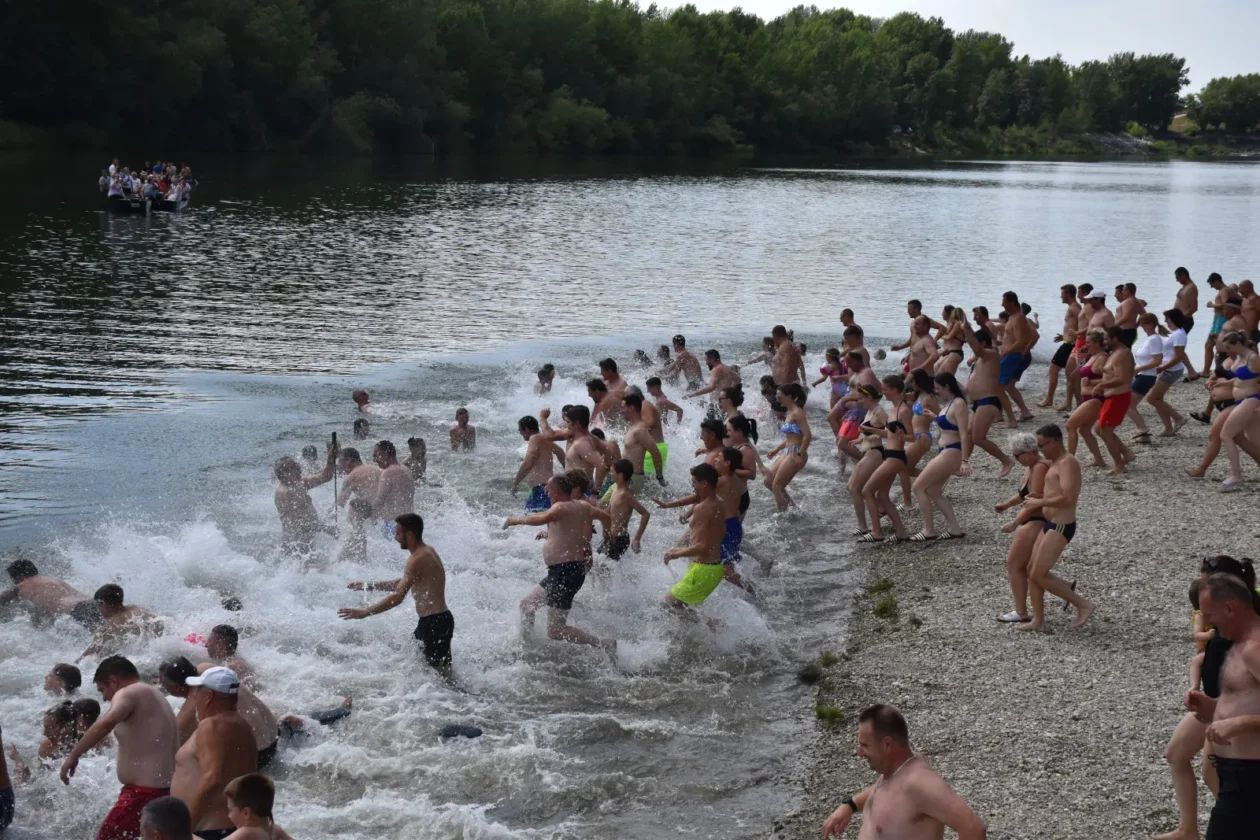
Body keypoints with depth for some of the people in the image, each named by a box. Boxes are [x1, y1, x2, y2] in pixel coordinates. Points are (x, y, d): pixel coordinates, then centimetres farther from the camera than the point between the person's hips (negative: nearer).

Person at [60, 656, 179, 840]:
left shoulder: (128, 693, -8)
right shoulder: (156, 698, 22)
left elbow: (107, 722, -30)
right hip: (165, 791, 10)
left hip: (144, 793, -10)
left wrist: (73, 755, -27)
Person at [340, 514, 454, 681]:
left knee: (442, 674, -8)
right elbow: (403, 583, 25)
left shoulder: (417, 559, -18)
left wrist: (364, 613, -24)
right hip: (436, 619, 10)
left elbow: (398, 597, -26)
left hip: (434, 622, -10)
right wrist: (368, 586, 25)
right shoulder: (426, 551, 13)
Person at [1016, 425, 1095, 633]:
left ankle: (1083, 605, 1)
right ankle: (1038, 621, 17)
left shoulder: (1068, 463, -16)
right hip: (1050, 524, 10)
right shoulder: (1055, 462, 14)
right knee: (1032, 570, 11)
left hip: (1061, 527, -10)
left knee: (1039, 575, -8)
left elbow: (1067, 498, -27)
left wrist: (1039, 502, -16)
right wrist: (1037, 506, 12)